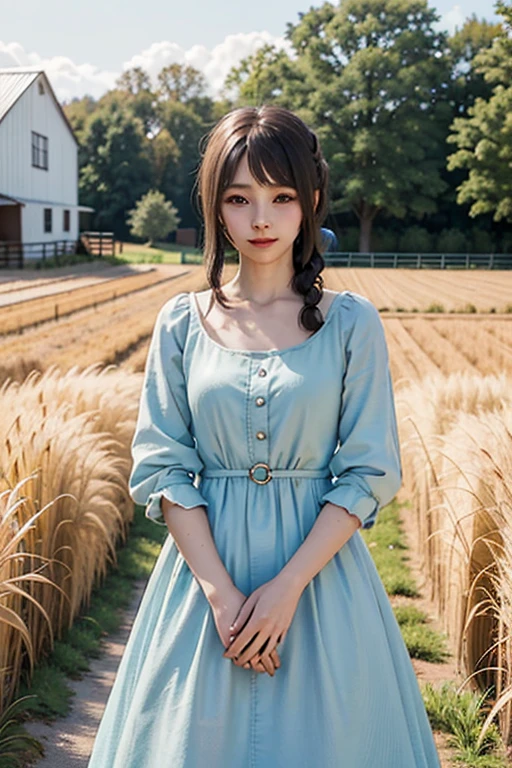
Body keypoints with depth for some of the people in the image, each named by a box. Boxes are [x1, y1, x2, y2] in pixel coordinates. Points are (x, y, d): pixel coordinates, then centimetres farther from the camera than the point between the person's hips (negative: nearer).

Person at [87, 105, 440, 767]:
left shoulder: (351, 322, -4)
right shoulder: (182, 322, -1)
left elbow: (370, 473, -6)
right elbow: (161, 469, -3)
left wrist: (288, 586, -15)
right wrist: (221, 593, -13)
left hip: (319, 567, -1)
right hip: (205, 563, 1)